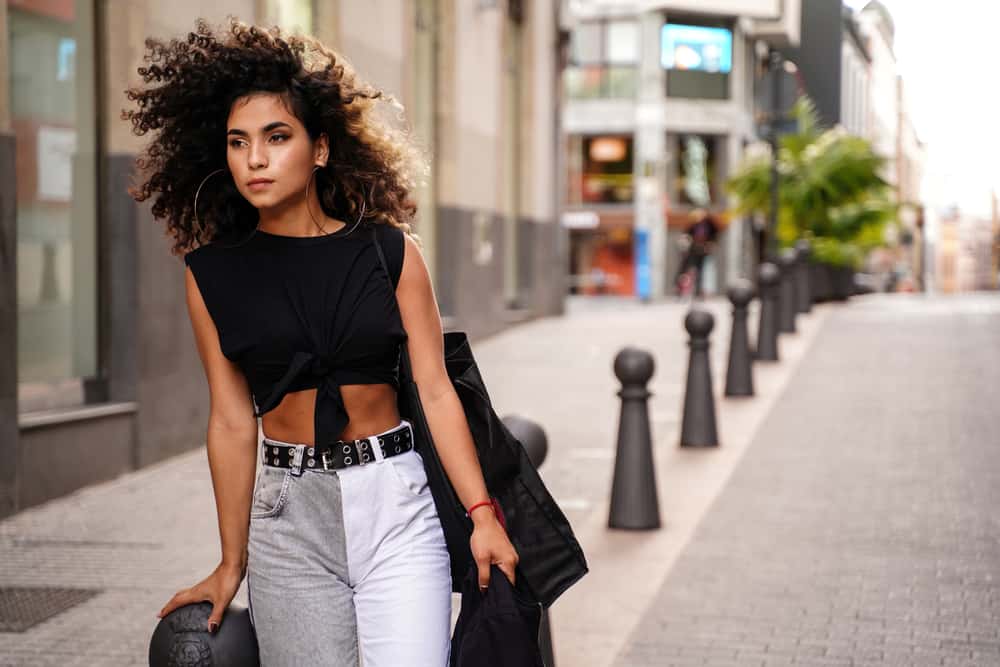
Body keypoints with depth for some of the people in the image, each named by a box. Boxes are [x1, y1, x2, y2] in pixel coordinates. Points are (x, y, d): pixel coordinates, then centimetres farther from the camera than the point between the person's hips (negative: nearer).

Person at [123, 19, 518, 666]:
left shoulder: (390, 250, -1)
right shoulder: (212, 272, 1)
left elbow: (435, 389, -1)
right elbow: (232, 420, 5)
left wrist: (482, 515, -8)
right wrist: (231, 564, 7)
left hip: (394, 500, -1)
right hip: (288, 513, 1)